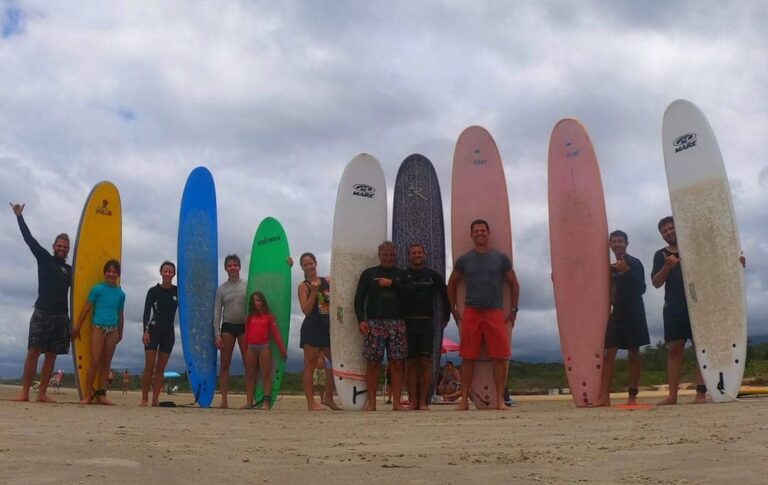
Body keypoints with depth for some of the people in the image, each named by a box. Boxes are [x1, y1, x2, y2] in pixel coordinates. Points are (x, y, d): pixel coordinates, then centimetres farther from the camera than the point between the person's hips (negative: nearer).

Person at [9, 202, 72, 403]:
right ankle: (24, 392, -7)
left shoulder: (70, 270, 15)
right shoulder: (44, 258, 7)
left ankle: (42, 393, 5)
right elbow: (29, 239, 2)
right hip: (42, 313, -3)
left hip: (61, 316, 3)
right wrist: (19, 216, -1)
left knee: (51, 355, 2)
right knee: (33, 351, -10)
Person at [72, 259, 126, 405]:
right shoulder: (97, 289, 0)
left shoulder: (121, 293, 10)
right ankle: (87, 394, -2)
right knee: (95, 361, -9)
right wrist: (78, 327, 1)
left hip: (112, 329, 4)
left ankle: (101, 394, 12)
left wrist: (120, 333, 20)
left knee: (106, 363, 6)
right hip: (98, 327, -3)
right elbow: (86, 309, 1)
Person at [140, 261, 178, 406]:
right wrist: (145, 331, -16)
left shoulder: (178, 292, 4)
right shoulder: (153, 291, -2)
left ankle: (155, 400, 6)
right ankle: (144, 399, 1)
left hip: (169, 333, 2)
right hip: (153, 331, -2)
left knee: (161, 368, 4)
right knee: (149, 366, -5)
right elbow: (146, 312, -6)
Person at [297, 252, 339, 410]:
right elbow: (306, 310, -11)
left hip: (328, 327, 5)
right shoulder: (303, 286, -2)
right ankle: (311, 402, 2)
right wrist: (314, 291, -17)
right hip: (312, 328, -5)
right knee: (310, 363, -1)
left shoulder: (328, 281, 10)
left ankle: (328, 397, 18)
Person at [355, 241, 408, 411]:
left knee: (397, 364, -3)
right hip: (374, 323, -1)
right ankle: (371, 402, 6)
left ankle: (397, 402, 2)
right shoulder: (368, 274, 11)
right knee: (372, 363, -3)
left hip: (397, 323, 1)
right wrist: (361, 320, -6)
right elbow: (359, 298, 5)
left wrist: (392, 284, -6)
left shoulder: (401, 275, 15)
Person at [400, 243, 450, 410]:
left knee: (426, 362, -4)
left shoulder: (434, 276, 9)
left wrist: (445, 318, 9)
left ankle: (423, 401, -1)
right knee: (411, 363, 0)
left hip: (427, 323, 0)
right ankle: (413, 401, 3)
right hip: (407, 323, 0)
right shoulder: (402, 276, 8)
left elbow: (446, 297, 14)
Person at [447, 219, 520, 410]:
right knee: (468, 357, 0)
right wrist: (454, 310, 12)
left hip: (495, 312, 0)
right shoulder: (464, 260, 9)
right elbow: (452, 284, 18)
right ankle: (464, 400, 5)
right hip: (470, 313, 1)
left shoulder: (501, 258, 7)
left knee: (499, 357, -4)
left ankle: (500, 400, 4)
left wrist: (513, 310, 5)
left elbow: (514, 284, 11)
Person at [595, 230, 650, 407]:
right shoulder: (611, 267, 15)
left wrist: (627, 271, -23)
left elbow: (642, 288, -13)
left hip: (633, 313, -6)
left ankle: (632, 395, 4)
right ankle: (604, 396, -6)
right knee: (608, 354, -3)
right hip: (616, 313, 6)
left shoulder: (634, 263, -4)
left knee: (633, 354, -1)